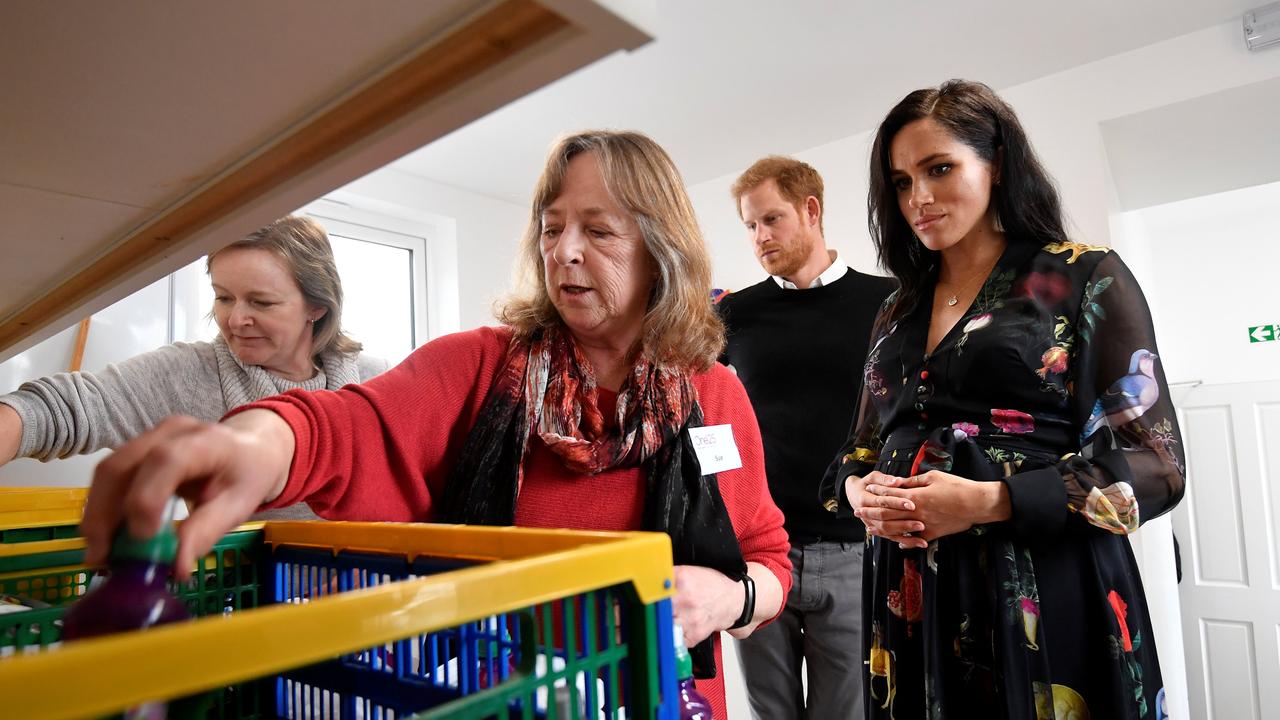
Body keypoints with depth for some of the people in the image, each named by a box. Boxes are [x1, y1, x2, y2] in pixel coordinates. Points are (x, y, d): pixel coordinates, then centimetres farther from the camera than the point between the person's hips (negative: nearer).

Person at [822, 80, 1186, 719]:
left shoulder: (1088, 279, -2)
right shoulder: (897, 313, 12)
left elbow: (1156, 465, -7)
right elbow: (865, 446, 17)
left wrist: (990, 502, -19)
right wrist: (858, 489, -7)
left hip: (1043, 594, -4)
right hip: (910, 591, 5)